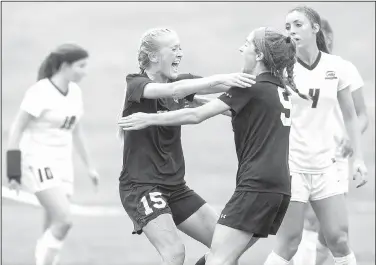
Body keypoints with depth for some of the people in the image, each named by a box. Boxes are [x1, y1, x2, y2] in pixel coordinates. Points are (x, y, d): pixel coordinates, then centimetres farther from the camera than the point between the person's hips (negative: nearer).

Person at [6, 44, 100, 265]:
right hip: (38, 162, -7)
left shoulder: (75, 92, 6)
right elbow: (17, 130, -13)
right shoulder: (41, 92, -17)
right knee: (64, 221, -20)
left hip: (63, 163, 7)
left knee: (53, 227, 3)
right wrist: (14, 171, -15)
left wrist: (90, 166, 20)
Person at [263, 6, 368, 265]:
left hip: (325, 165, 3)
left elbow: (350, 116, 11)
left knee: (339, 239, 1)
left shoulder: (335, 66, 2)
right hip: (291, 165, -3)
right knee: (289, 243, -5)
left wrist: (358, 157, 7)